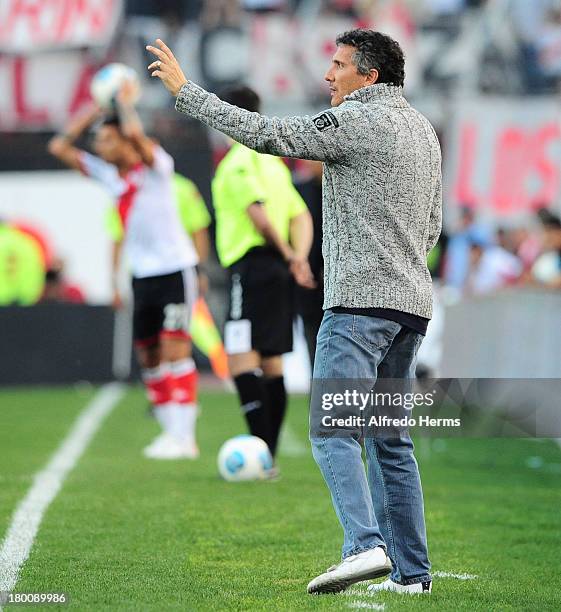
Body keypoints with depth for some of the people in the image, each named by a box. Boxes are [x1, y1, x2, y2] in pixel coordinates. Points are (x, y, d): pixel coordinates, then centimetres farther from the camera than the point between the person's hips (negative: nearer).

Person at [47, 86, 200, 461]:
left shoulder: (156, 166, -11)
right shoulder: (109, 175, 7)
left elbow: (135, 134, -32)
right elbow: (60, 148, 8)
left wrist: (125, 103, -17)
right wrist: (94, 112, 3)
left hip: (175, 269, -7)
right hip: (142, 274, 7)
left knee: (175, 350, -13)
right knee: (149, 356, 6)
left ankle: (184, 435, -14)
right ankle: (170, 430, 13)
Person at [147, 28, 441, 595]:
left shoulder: (355, 122, -9)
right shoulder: (423, 130, 18)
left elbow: (264, 133, -12)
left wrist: (185, 90, -6)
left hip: (359, 299, -8)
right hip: (412, 300, 8)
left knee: (333, 430, -13)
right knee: (389, 438, 11)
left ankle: (365, 545, -29)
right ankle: (411, 570, 8)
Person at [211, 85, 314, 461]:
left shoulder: (238, 161, -9)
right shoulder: (273, 162, 18)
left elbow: (259, 213, -21)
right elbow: (302, 217, 15)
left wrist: (288, 255, -9)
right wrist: (297, 258, 2)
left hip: (251, 266, -9)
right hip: (276, 269, 9)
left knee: (241, 358, -12)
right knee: (271, 362, 10)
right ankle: (268, 457, 12)